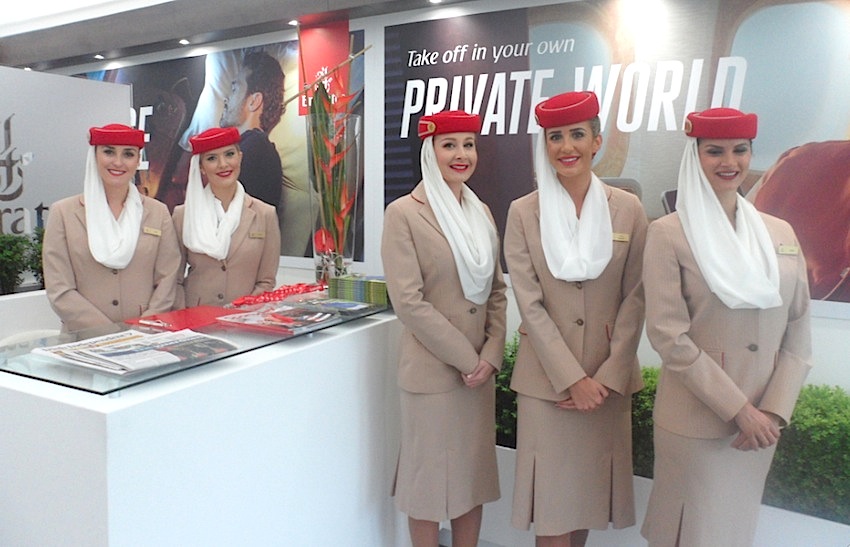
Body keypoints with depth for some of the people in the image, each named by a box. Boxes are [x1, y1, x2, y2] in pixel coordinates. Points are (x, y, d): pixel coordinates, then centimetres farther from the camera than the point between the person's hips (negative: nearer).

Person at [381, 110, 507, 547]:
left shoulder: (481, 212, 9)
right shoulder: (404, 212, -9)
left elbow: (496, 290, 10)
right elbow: (408, 301, -15)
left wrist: (491, 355, -4)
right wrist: (464, 358, -14)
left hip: (479, 369, 6)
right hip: (432, 370, -5)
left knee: (473, 476, 16)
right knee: (430, 478, 9)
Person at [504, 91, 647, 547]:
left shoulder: (628, 209, 0)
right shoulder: (523, 212, -3)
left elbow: (635, 300, -1)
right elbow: (530, 304, -7)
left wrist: (607, 377, -8)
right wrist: (572, 378, -12)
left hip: (608, 380, 2)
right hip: (546, 378, -1)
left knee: (590, 488, 13)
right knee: (551, 504, 5)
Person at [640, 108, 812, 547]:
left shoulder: (780, 233, 6)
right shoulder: (668, 234, -8)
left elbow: (798, 333, 5)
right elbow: (668, 335, -14)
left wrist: (774, 411, -6)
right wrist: (739, 409, -14)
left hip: (761, 422, 5)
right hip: (694, 422, -4)